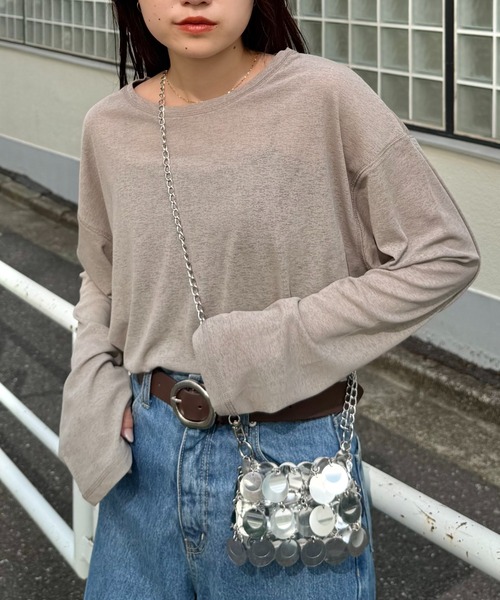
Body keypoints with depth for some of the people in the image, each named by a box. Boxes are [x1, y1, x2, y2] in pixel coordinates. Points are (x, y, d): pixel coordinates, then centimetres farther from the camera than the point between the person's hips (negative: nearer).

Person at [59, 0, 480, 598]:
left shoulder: (326, 97, -14)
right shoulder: (109, 128, -1)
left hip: (290, 453, -3)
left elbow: (445, 255, -10)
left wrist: (277, 343, -15)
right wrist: (90, 389, -3)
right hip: (145, 455, 4)